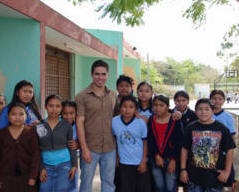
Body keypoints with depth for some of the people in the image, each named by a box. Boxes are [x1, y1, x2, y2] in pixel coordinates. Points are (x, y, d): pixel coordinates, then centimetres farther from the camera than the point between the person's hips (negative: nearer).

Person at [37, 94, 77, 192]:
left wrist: (74, 165, 2)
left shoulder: (66, 125, -1)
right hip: (46, 165, 1)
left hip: (64, 165, 0)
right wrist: (41, 168, -3)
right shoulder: (39, 125, -1)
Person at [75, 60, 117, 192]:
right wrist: (84, 148, -13)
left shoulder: (113, 95, 7)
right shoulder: (82, 96, -7)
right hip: (90, 148, -4)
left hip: (110, 148, 4)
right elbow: (79, 123, -9)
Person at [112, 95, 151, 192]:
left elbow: (145, 142, -4)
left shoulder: (141, 122, -12)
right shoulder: (114, 121, -8)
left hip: (140, 163, -1)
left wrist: (144, 161, -5)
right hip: (124, 163, 1)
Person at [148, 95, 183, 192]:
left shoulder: (175, 120, -7)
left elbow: (179, 142, -8)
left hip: (171, 159, -3)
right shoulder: (151, 120, 2)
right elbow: (150, 140, -1)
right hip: (155, 159, 3)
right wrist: (156, 156, -10)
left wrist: (173, 160, -10)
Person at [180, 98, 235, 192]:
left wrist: (227, 171, -4)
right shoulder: (191, 128, -2)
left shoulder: (221, 128, -4)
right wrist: (183, 169, -1)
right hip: (194, 175, 1)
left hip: (215, 176, 0)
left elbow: (229, 150, 0)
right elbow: (184, 149, 2)